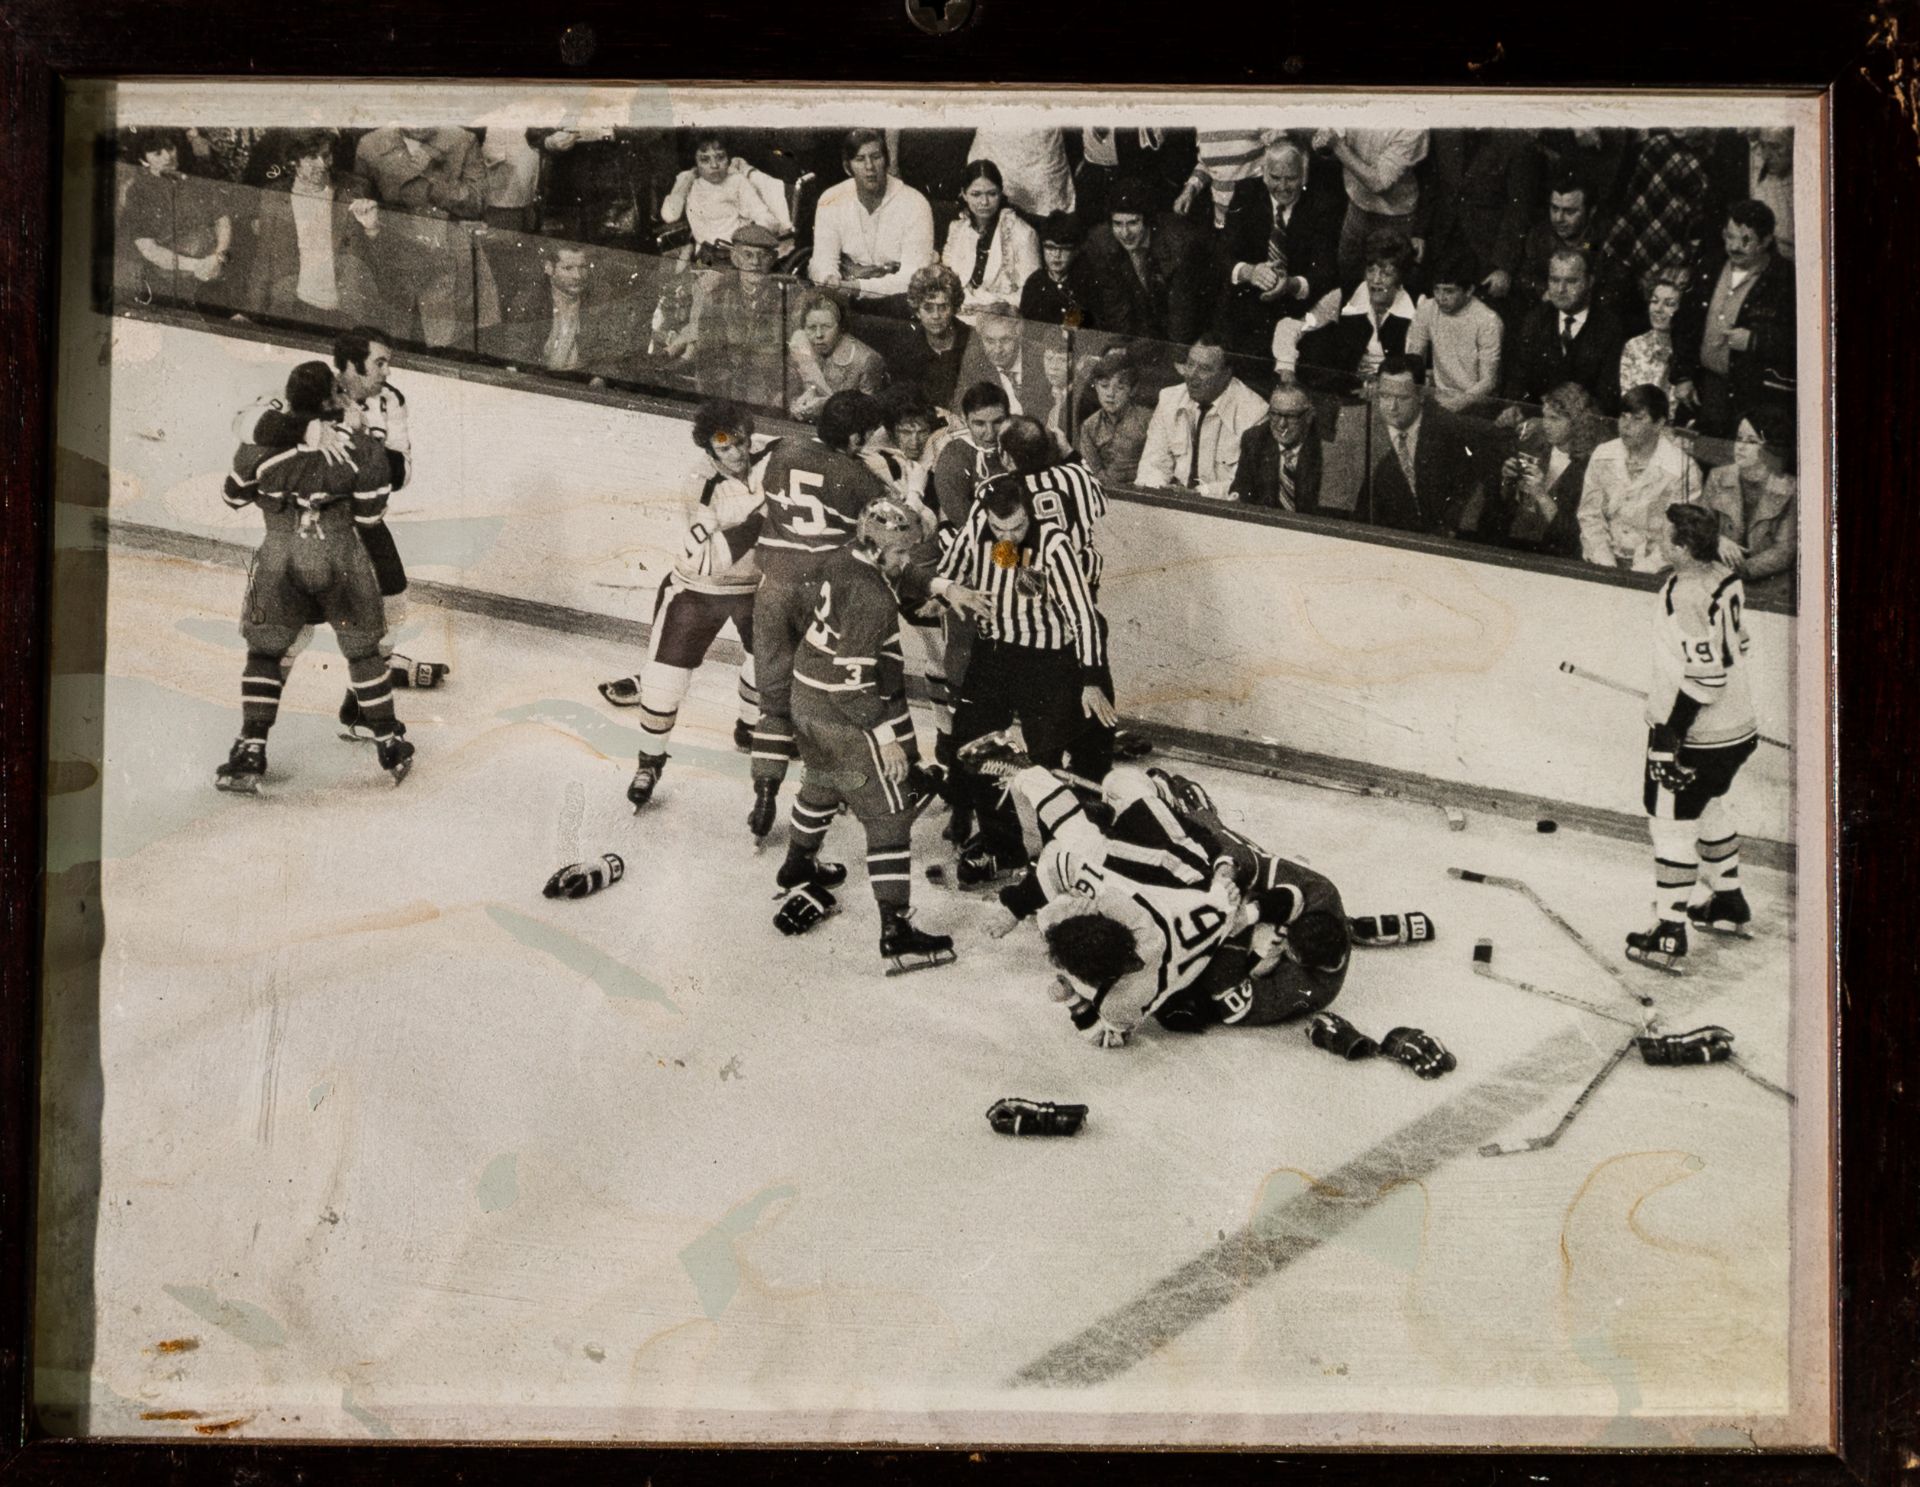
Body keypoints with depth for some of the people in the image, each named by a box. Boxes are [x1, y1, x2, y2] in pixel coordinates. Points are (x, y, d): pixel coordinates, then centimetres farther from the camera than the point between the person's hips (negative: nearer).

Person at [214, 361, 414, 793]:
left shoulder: (264, 439, -5)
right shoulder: (361, 449, -9)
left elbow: (235, 496, 8)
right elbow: (368, 514, 0)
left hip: (279, 557, 0)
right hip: (341, 557, 0)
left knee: (264, 652, 15)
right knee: (363, 651, 17)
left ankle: (250, 754, 8)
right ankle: (391, 748, 23)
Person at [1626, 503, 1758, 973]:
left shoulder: (1687, 595, -26)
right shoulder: (1725, 577, 3)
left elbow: (1704, 676, -27)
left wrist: (1668, 734, -22)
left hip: (1695, 735, -10)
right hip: (1736, 727, 10)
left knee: (1672, 823, 0)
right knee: (1708, 808, 27)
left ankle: (1669, 937, 5)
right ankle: (1728, 904, 43)